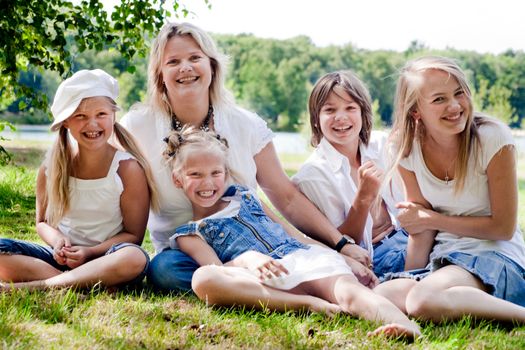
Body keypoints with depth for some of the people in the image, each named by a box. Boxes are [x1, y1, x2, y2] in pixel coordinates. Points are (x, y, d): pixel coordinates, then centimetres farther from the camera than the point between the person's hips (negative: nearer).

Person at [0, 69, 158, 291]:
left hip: (104, 260, -3)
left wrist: (90, 252, -20)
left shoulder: (128, 169, -8)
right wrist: (56, 240, -11)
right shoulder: (51, 167, 1)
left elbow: (133, 234, -6)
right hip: (60, 256, 3)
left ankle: (37, 285, -33)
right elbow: (43, 221, 13)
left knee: (135, 258, -37)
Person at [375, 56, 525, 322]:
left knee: (426, 299, -34)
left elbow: (504, 228, -8)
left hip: (495, 255, -6)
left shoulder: (493, 138, -12)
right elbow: (422, 230, 6)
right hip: (442, 260, 6)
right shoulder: (408, 149, 0)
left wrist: (431, 219, -6)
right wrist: (410, 279, -5)